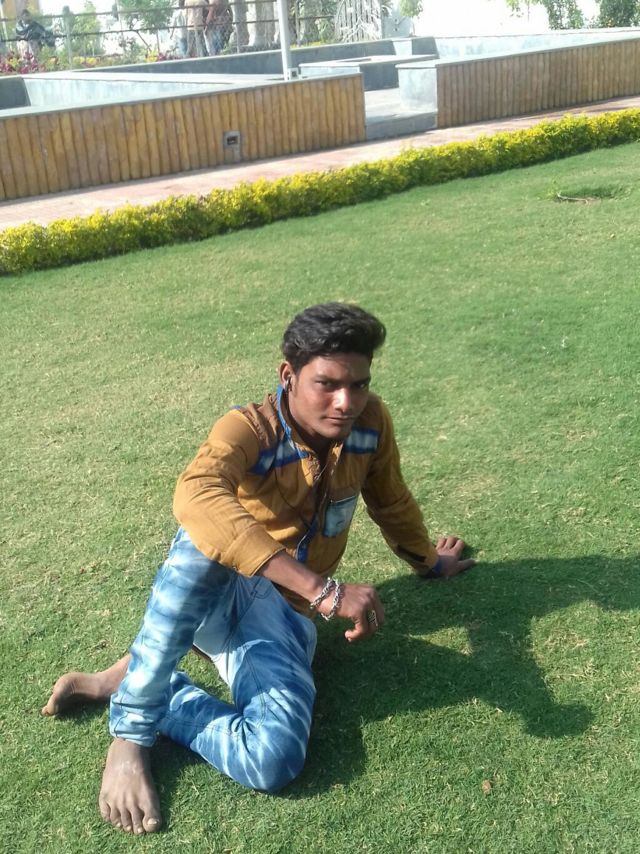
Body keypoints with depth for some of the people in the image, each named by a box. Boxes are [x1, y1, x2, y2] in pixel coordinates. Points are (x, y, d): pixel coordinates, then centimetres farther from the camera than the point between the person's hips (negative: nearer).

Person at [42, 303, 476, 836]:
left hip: (281, 612, 3)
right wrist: (322, 588, -51)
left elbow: (391, 501, 15)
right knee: (208, 535, -40)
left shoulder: (371, 421, -6)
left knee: (273, 763, -27)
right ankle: (131, 727, -26)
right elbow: (195, 496, -44)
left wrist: (428, 561, 31)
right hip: (210, 591, -3)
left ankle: (131, 682, -6)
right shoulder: (248, 429, -20)